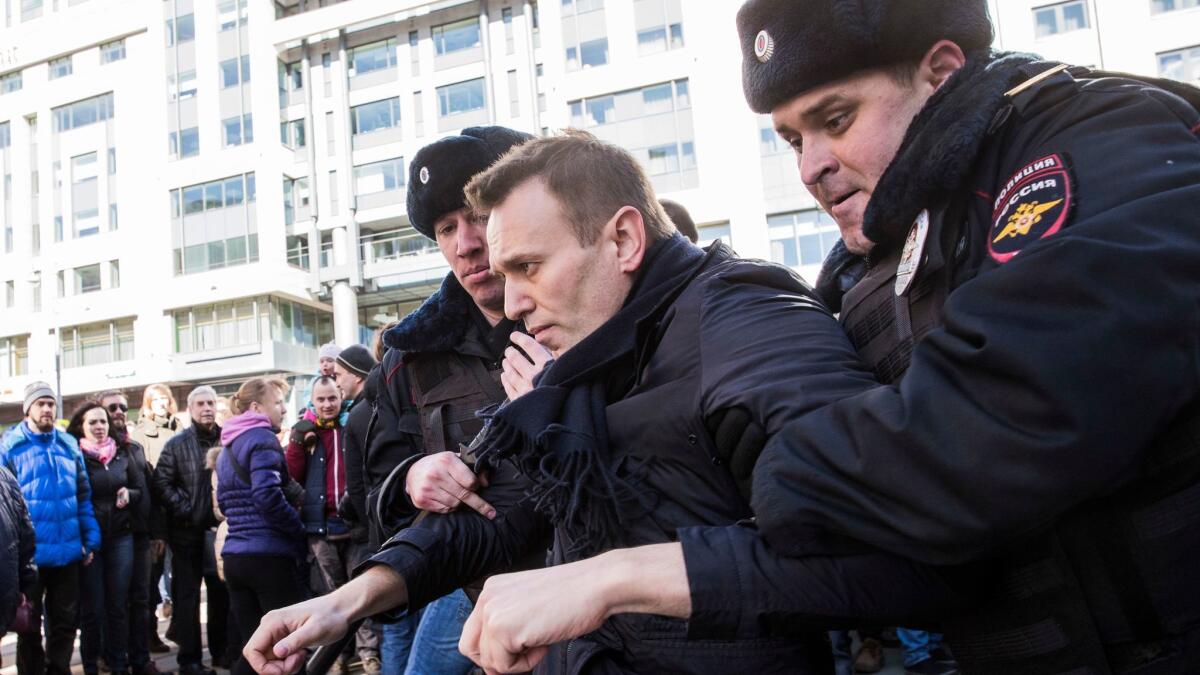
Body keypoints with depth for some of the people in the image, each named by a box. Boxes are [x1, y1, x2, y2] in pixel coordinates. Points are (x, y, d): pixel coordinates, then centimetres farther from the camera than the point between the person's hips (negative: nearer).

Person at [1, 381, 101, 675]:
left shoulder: (69, 445, 7)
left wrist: (91, 541, 6)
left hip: (68, 552, 3)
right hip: (29, 554, -3)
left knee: (65, 621, 13)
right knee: (29, 624, 13)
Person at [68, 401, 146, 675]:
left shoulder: (122, 454, 7)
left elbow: (141, 490, 13)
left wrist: (128, 495, -9)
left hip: (120, 537, 3)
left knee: (119, 605, 8)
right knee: (92, 608, 4)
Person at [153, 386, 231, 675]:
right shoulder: (177, 443, 0)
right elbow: (162, 481, -6)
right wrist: (185, 509, -12)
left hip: (220, 527, 3)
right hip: (187, 531, -2)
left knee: (222, 591, 11)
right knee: (187, 595, 5)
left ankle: (221, 651, 24)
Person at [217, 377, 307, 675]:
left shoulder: (227, 446, 18)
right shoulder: (262, 438, -10)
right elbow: (267, 496, -21)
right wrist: (299, 529, -10)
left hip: (235, 555, 8)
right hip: (269, 555, -8)